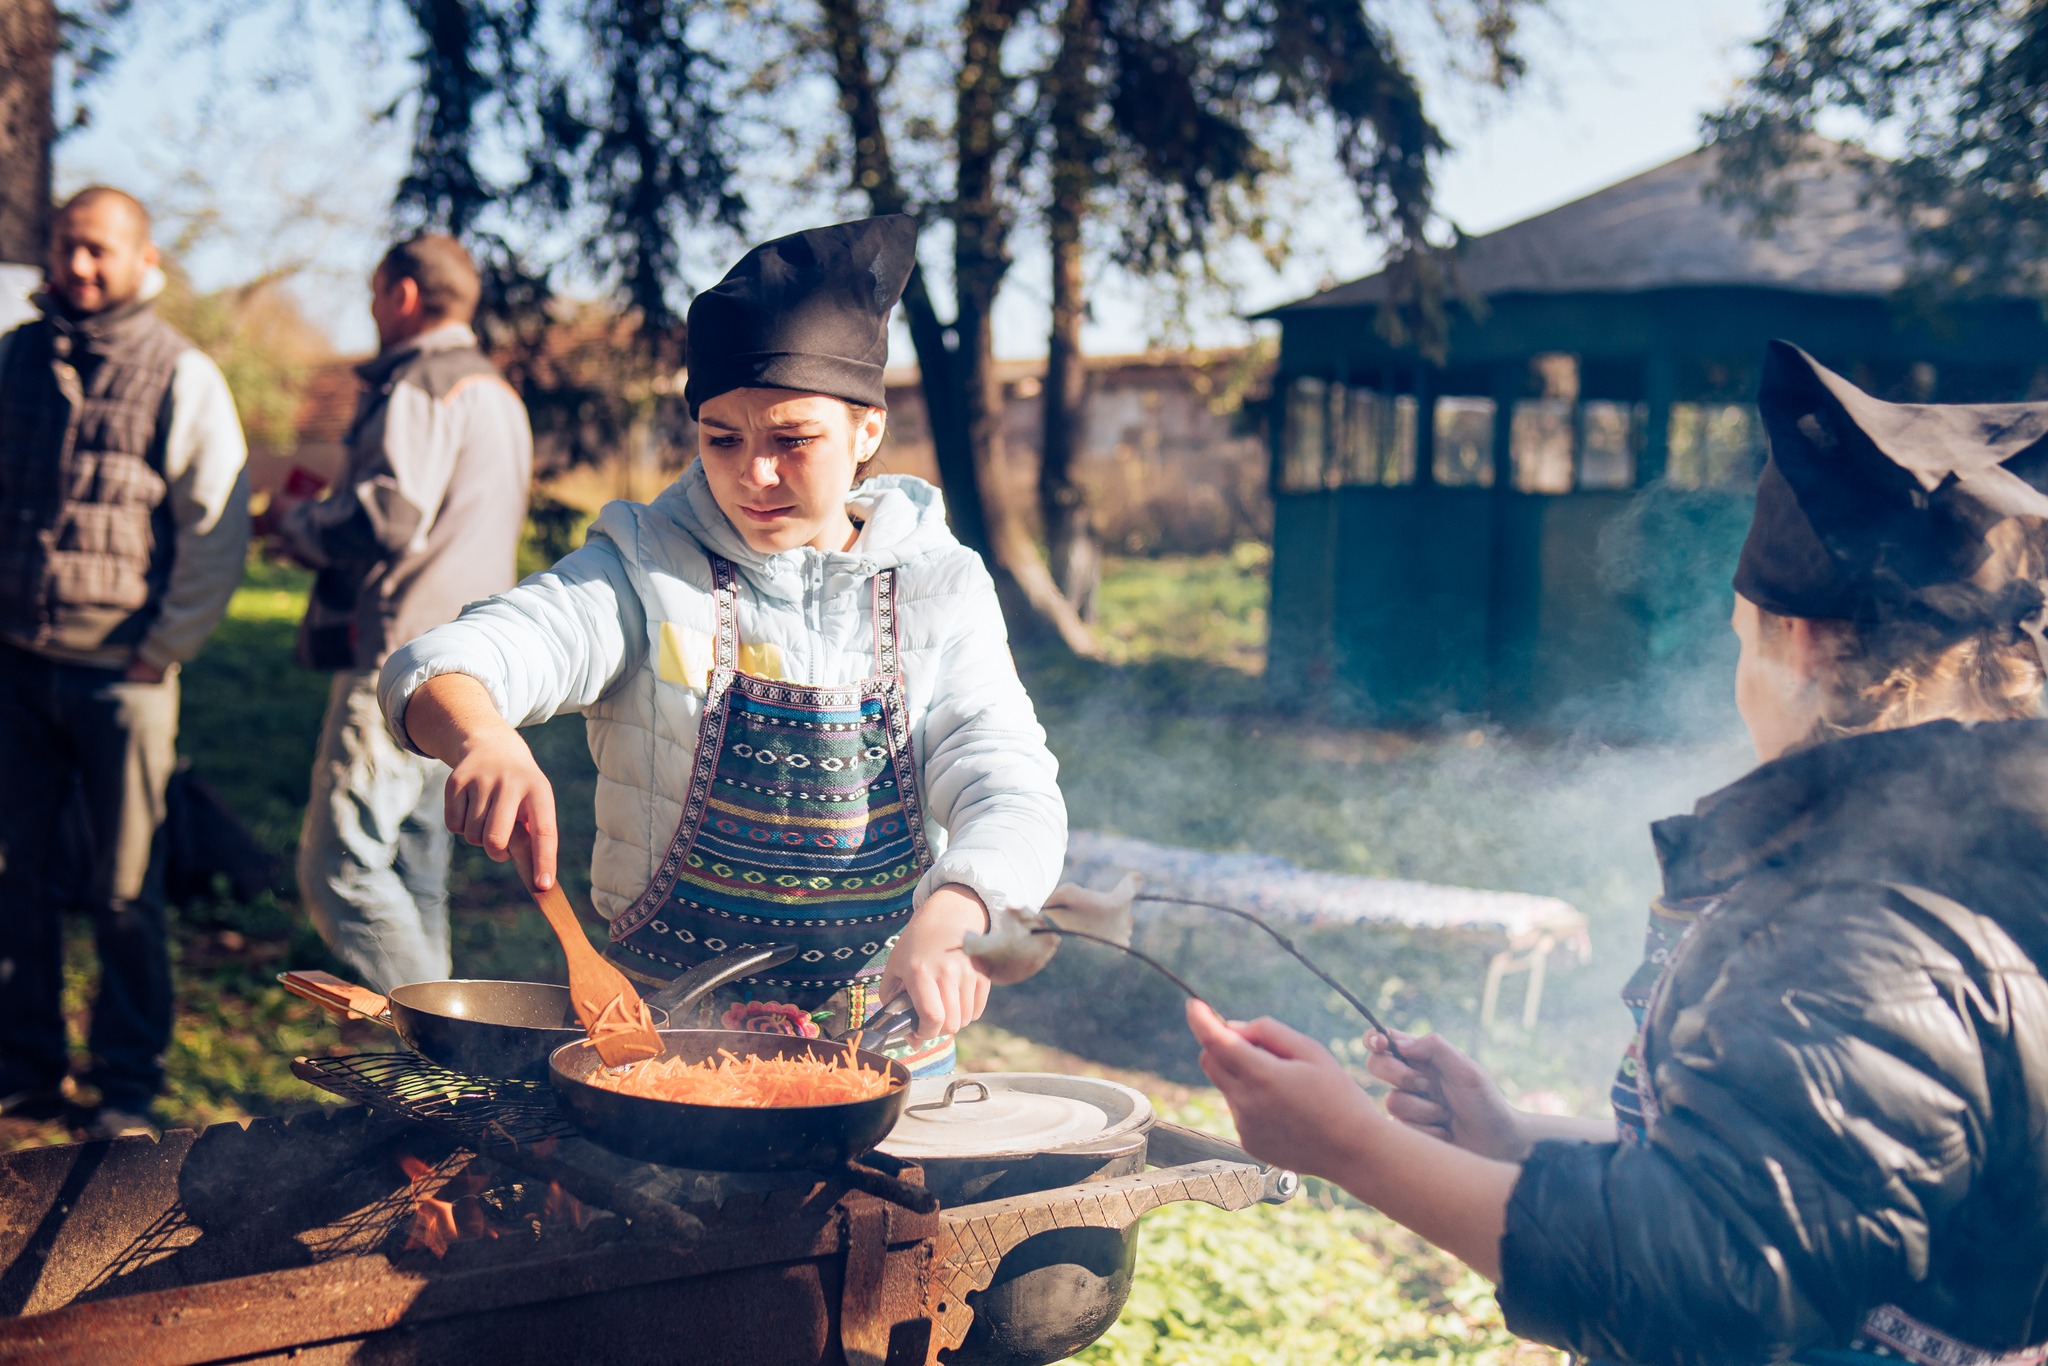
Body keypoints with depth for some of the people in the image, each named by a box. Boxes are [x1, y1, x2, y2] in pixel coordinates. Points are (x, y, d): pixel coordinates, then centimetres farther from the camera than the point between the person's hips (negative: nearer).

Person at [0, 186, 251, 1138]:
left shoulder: (183, 375, -2)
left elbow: (218, 529, -3)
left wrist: (164, 649, -6)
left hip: (121, 669, -3)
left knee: (124, 889, 2)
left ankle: (127, 1088, 12)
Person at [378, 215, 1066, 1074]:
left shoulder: (937, 585, 5)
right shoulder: (645, 571, 1)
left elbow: (1013, 795, -5)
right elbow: (436, 670, -12)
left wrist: (949, 920, -27)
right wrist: (482, 741, -36)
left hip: (884, 1040, 1)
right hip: (663, 1043, -1)